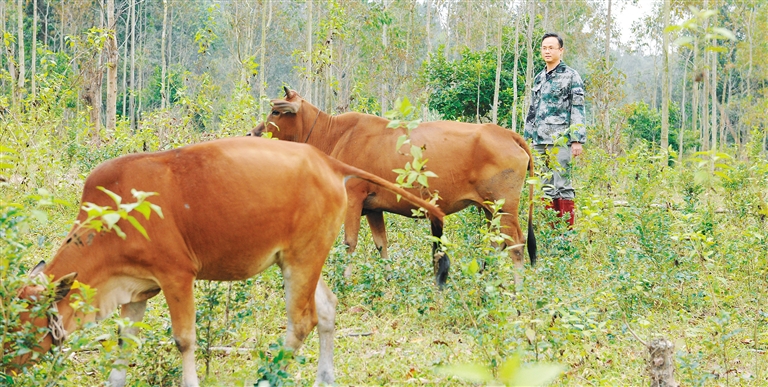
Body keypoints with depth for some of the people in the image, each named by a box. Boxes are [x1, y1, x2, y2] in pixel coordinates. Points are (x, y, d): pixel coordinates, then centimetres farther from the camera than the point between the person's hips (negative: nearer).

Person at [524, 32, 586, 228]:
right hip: (539, 142, 7)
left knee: (562, 186, -8)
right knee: (546, 187, 8)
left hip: (559, 140, -7)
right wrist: (527, 138, 18)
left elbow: (578, 110, -7)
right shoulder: (539, 78, 18)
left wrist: (577, 140, -14)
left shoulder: (570, 76, -1)